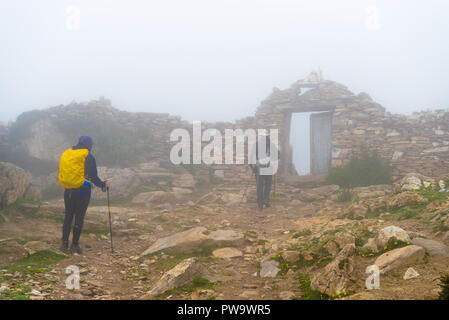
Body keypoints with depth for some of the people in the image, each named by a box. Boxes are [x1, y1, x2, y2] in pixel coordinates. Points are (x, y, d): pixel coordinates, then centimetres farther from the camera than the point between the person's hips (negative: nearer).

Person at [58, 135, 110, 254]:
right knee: (79, 218, 3)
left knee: (68, 217, 13)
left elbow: (62, 174, 12)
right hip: (82, 191, -5)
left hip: (68, 191, 5)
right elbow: (93, 177, -9)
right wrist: (104, 184, 8)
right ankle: (75, 245, 7)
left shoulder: (65, 154, 8)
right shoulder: (88, 157, -8)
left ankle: (64, 244, 14)